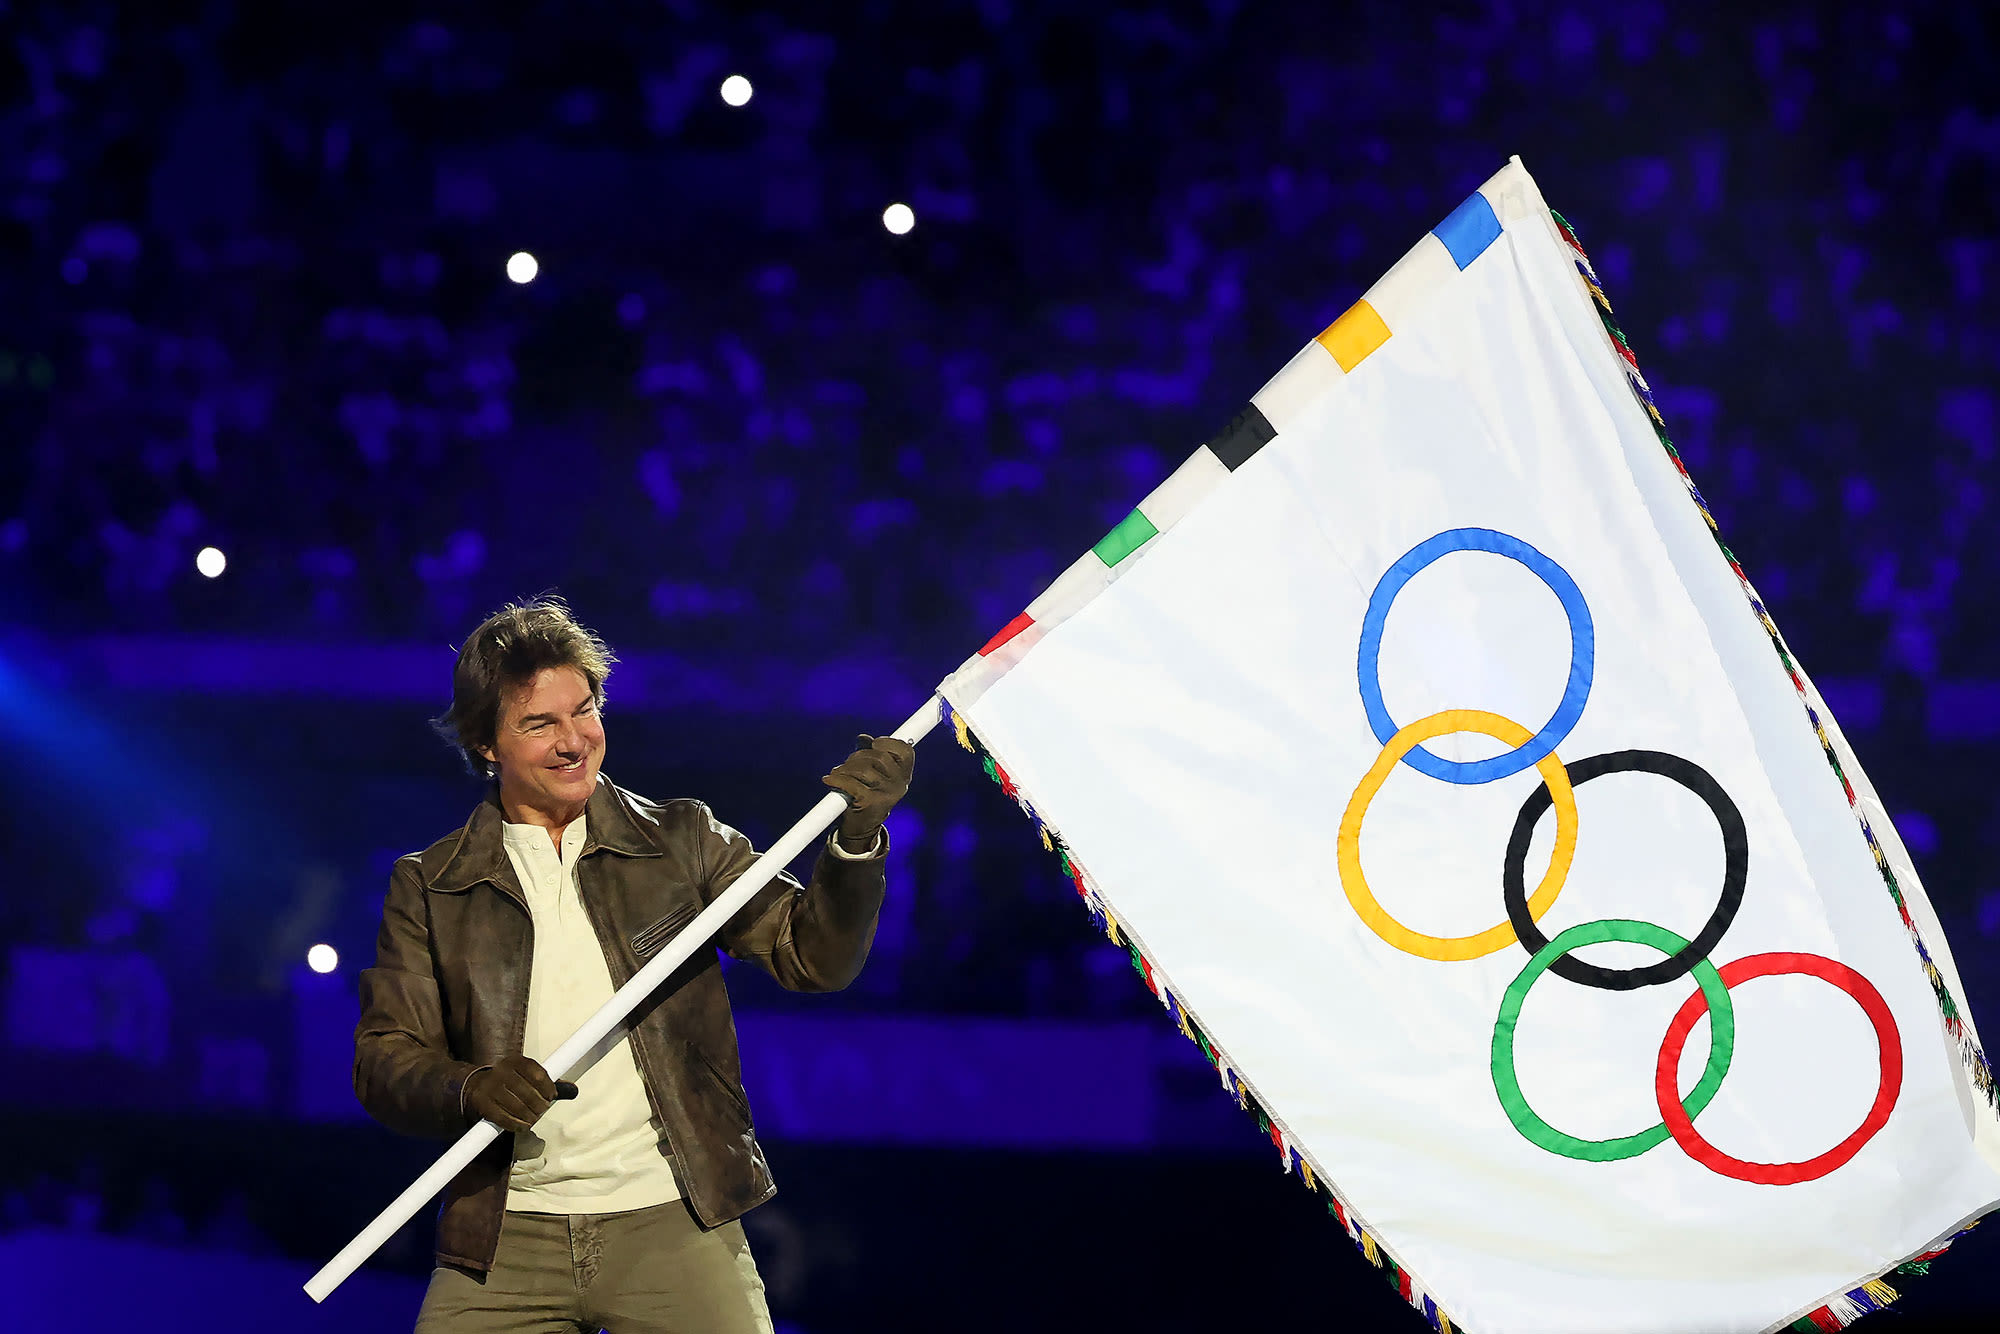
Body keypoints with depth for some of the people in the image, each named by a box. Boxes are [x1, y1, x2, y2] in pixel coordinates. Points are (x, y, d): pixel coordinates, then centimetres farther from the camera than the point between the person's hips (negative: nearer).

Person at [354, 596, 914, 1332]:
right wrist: (468, 1091, -18)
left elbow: (813, 956, 4)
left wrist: (858, 837, -12)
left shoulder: (681, 841, 8)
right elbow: (383, 1059, 3)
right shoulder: (427, 886, 8)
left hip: (673, 1226, 0)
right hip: (504, 1241, 1)